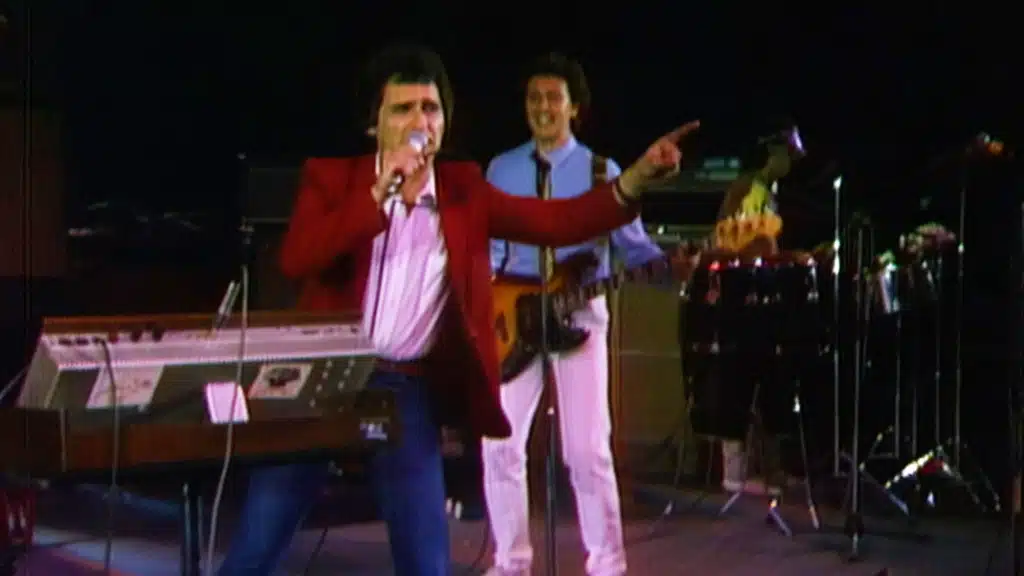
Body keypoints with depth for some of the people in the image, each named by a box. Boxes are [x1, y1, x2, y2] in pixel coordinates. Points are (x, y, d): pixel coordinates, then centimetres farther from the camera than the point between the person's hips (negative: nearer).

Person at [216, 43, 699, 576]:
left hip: (410, 390, 1)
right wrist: (379, 192, -20)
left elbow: (557, 221, -2)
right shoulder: (331, 177, 1)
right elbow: (294, 261, -15)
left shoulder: (464, 190, 6)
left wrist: (635, 179, -17)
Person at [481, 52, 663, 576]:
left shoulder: (601, 172, 3)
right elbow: (490, 247, 12)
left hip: (580, 315, -2)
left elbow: (632, 243, 1)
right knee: (500, 442, 0)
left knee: (587, 447, -7)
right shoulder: (501, 170, 9)